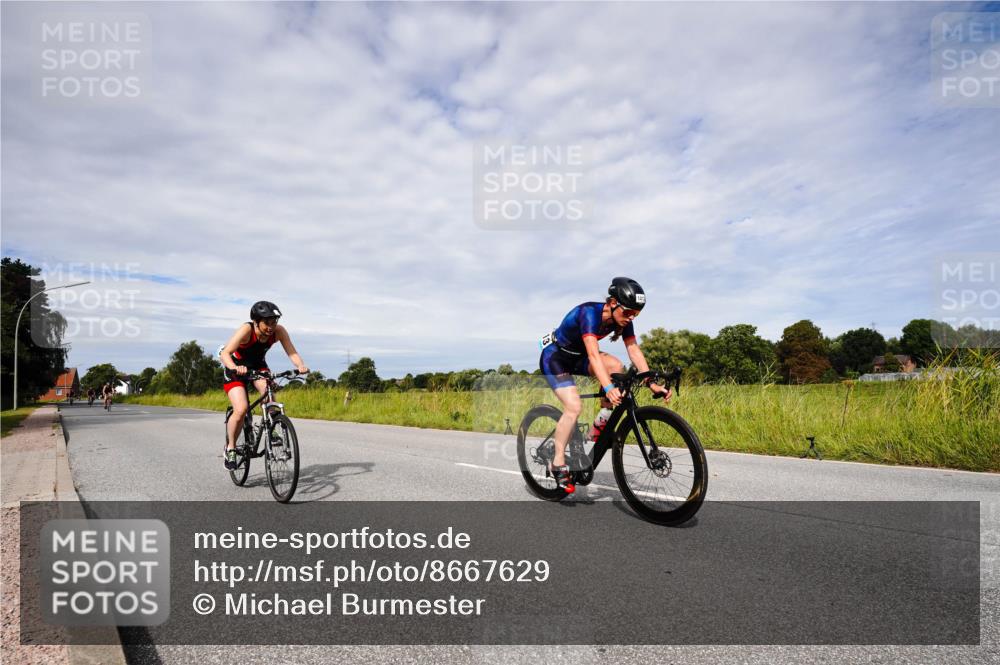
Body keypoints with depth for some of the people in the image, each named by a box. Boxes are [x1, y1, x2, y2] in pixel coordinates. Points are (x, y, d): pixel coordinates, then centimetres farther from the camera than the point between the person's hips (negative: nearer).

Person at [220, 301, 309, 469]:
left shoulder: (279, 331, -23)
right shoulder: (246, 329, -33)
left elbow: (292, 353, -28)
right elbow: (225, 354, -40)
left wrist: (301, 365, -49)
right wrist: (235, 367, -60)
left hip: (258, 366, 3)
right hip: (237, 368, -3)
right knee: (241, 409, -20)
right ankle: (230, 448, 4)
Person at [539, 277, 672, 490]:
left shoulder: (623, 319, -11)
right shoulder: (589, 313, -33)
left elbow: (634, 351, -14)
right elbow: (593, 354, -43)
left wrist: (652, 384, -24)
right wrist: (608, 389, -54)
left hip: (577, 356, 7)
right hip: (554, 356, -6)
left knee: (615, 365, -21)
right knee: (574, 407, -22)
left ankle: (600, 425, -6)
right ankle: (558, 464, -7)